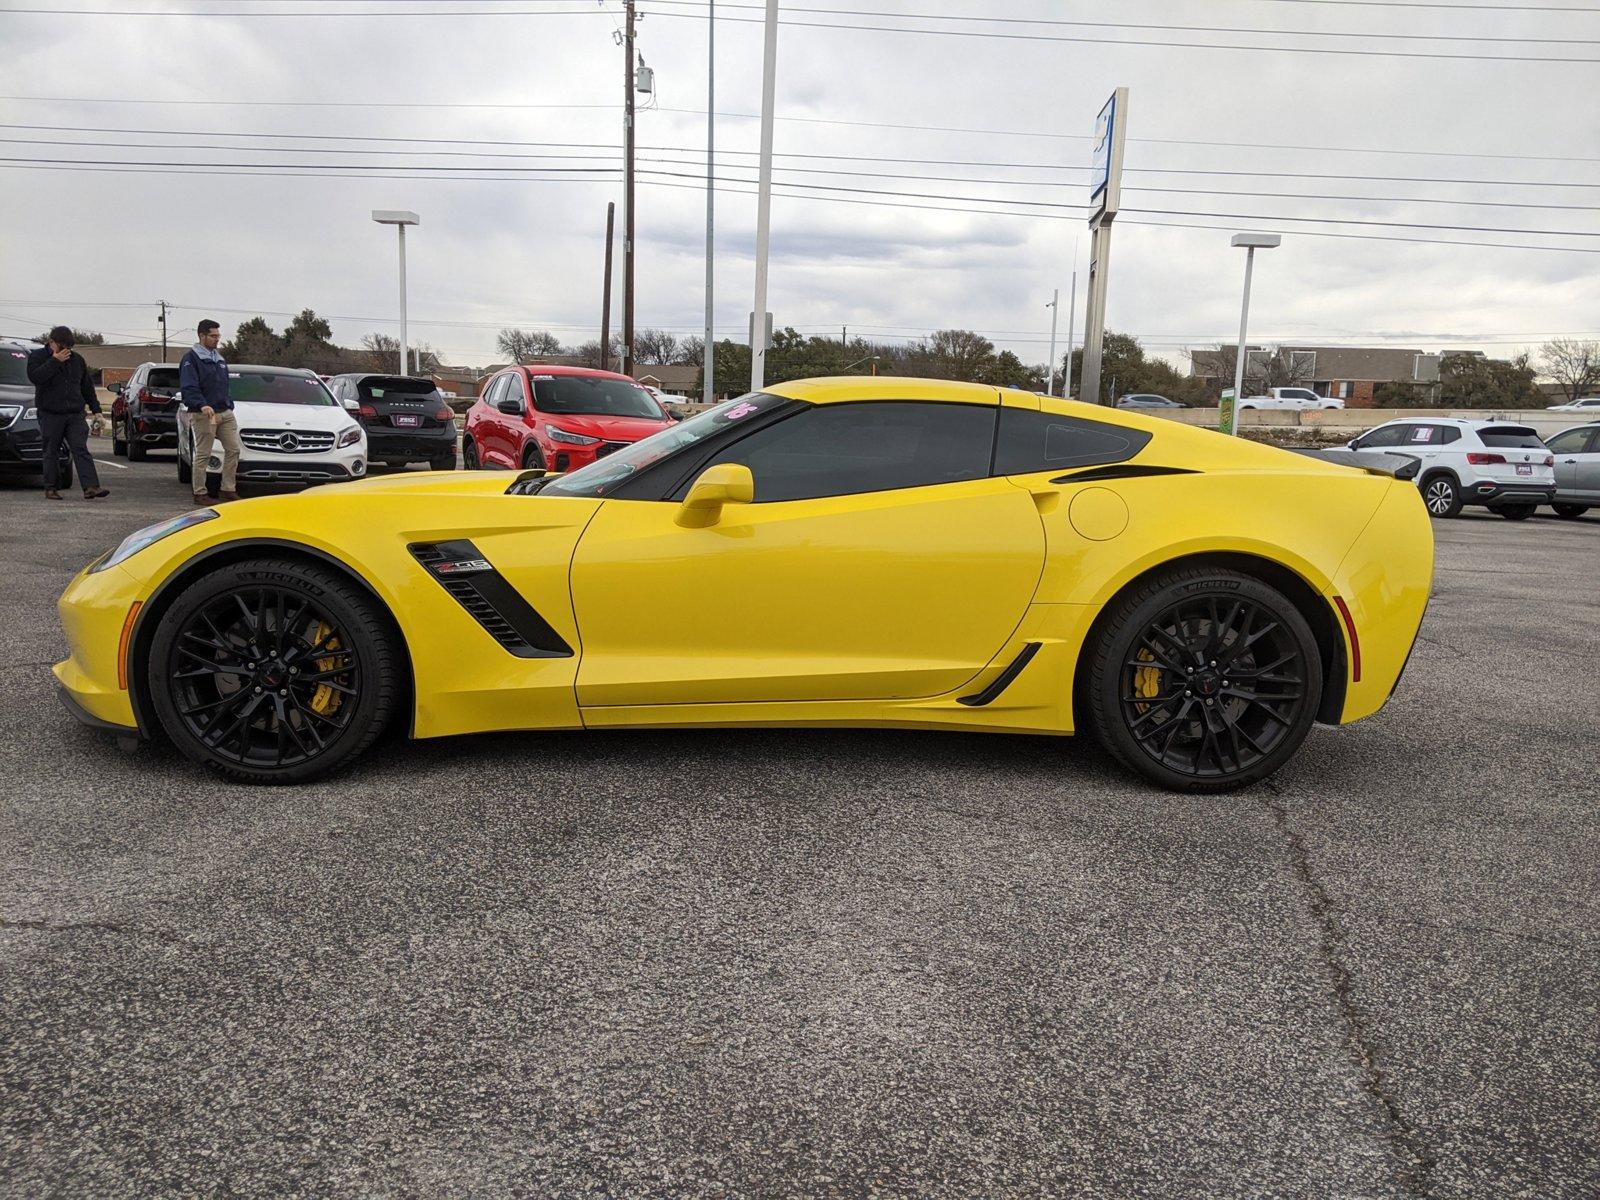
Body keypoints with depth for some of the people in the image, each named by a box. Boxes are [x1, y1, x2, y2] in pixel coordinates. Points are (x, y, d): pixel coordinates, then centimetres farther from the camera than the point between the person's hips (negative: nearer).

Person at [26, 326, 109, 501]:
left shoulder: (77, 359, 13)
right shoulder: (38, 356, 1)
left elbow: (87, 386, 19)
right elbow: (35, 377, -18)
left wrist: (96, 409, 14)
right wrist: (55, 361, -19)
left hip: (75, 414, 2)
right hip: (50, 414, -2)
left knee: (81, 450, -8)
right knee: (51, 452, 2)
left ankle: (91, 487, -19)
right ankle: (50, 488, 10)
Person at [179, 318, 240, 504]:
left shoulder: (219, 359, 20)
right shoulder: (191, 359, -6)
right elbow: (188, 388, -17)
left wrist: (230, 406, 20)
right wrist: (202, 405, -32)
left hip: (225, 413, 7)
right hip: (203, 414, -7)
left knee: (233, 449, 2)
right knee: (203, 454, -3)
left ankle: (227, 489, 9)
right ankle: (200, 493, 3)